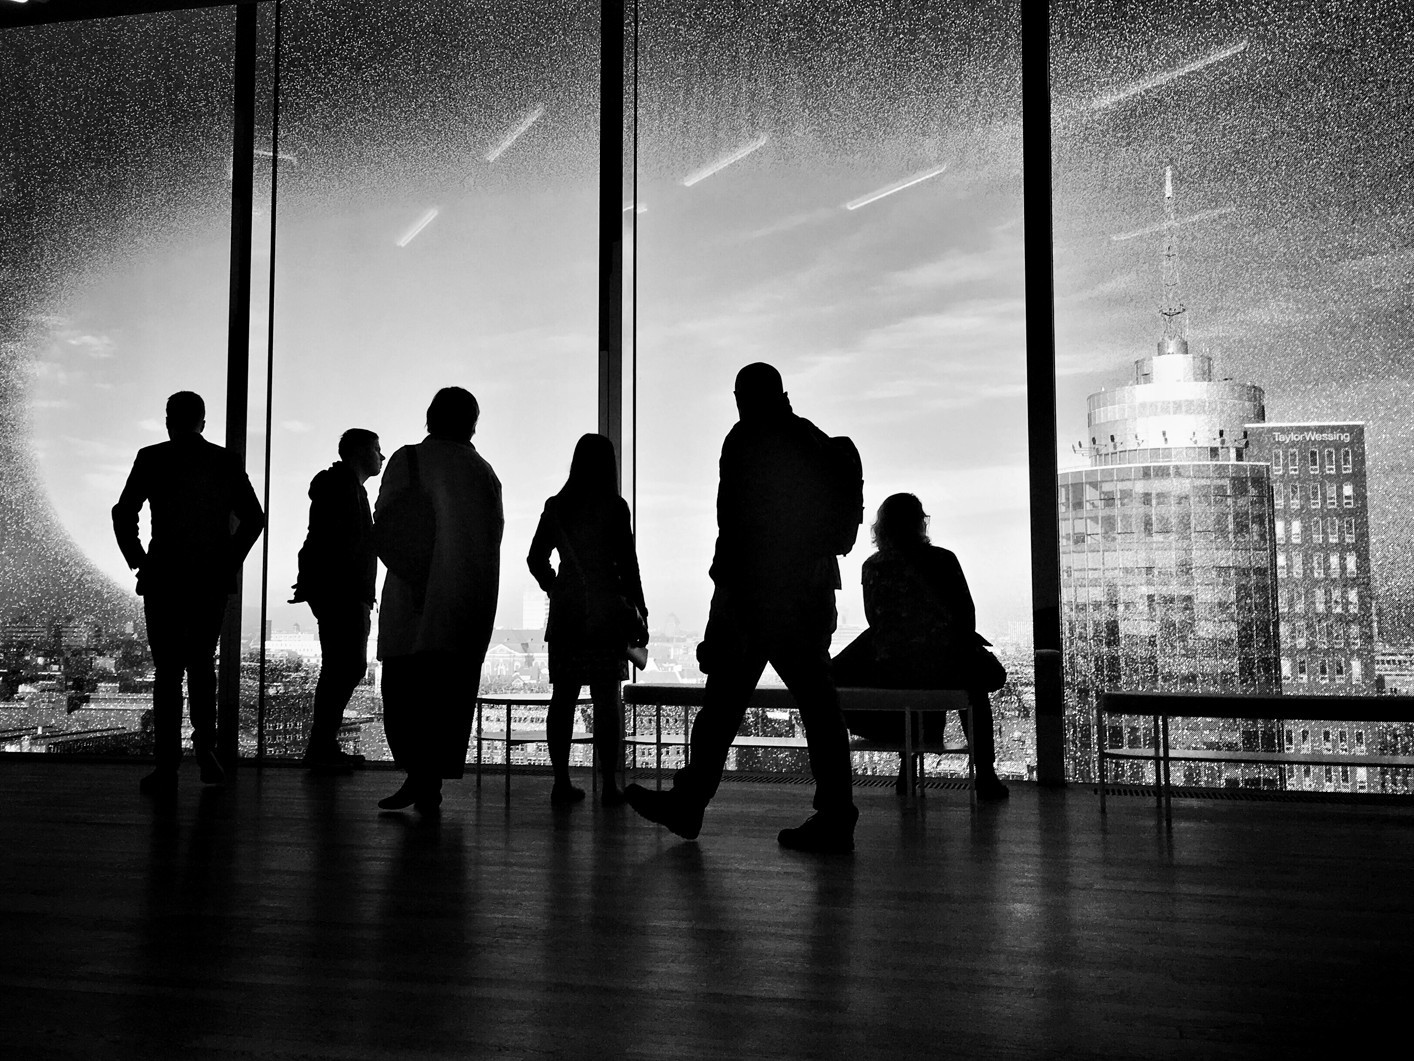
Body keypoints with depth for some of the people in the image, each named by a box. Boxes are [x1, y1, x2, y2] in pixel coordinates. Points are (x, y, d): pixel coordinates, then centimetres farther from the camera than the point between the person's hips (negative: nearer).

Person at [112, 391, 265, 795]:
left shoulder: (152, 458, 0)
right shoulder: (227, 462, 2)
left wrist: (138, 561, 6)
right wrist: (229, 561, 5)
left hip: (164, 578, -1)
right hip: (213, 580, 1)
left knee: (168, 669, 5)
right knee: (202, 662, 12)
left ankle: (167, 765, 8)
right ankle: (204, 743, 1)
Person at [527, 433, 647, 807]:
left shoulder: (555, 507, 6)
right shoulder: (614, 507, -6)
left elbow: (536, 560, 10)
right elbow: (627, 563, -6)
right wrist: (640, 608, 2)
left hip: (565, 613, 4)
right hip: (606, 612, -4)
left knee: (563, 696, 7)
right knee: (606, 698, -1)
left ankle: (561, 782, 8)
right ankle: (609, 785, 0)